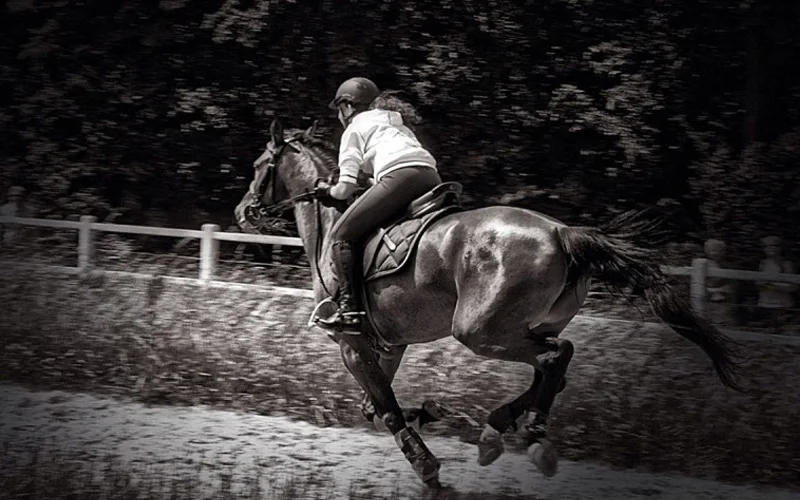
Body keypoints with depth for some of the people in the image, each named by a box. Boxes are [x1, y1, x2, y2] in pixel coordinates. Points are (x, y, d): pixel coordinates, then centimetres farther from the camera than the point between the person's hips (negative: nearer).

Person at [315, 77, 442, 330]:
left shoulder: (354, 129, 18)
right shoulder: (397, 123, 39)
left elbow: (346, 188, 9)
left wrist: (327, 192, 31)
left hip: (398, 175, -7)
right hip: (431, 178, 7)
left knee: (342, 234, 0)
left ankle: (349, 307, -13)